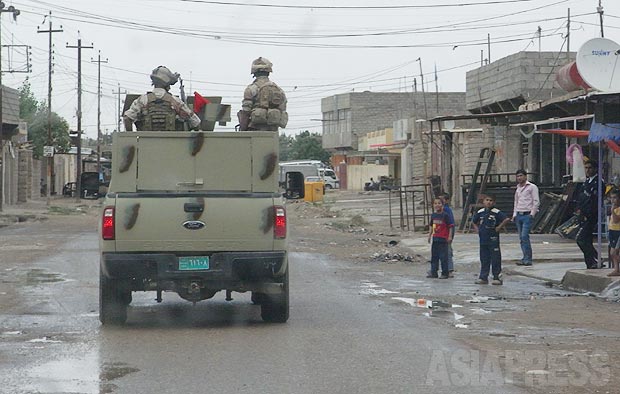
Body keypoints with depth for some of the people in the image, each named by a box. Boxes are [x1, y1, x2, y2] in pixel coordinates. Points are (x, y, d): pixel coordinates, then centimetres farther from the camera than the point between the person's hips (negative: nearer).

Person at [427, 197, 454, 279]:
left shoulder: (445, 215, -10)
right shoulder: (433, 215, 8)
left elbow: (451, 226, -10)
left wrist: (450, 237, -14)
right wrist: (429, 235, 17)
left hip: (443, 239, -6)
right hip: (435, 239, 6)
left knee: (443, 257, -2)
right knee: (434, 256, 10)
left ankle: (445, 273, 5)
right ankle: (433, 272, 18)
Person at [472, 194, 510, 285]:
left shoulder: (496, 212, -9)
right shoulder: (480, 212, 8)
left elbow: (507, 219, -19)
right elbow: (473, 221, 24)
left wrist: (499, 227, -14)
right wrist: (477, 229, 10)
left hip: (493, 239, -5)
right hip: (483, 239, 5)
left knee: (495, 259, -1)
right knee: (484, 259, 10)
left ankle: (497, 277, 5)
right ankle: (483, 277, 16)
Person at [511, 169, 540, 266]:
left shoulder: (532, 187, -2)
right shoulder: (518, 188, 19)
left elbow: (536, 202, -6)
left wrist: (532, 214, -12)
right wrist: (514, 215, 17)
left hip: (527, 215, -7)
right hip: (519, 215, 7)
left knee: (524, 236, -16)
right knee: (521, 237, 4)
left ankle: (528, 259, -14)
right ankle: (526, 258, 8)